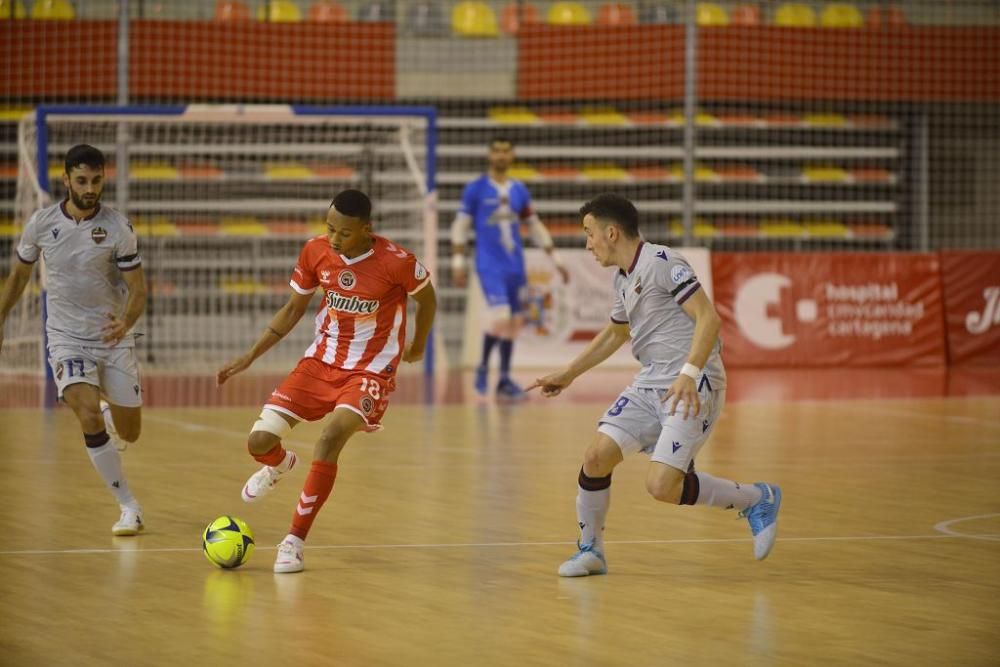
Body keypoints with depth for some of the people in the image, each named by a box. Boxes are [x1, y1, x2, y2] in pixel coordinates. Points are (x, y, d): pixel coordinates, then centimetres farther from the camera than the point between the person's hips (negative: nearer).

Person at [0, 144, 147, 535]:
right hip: (66, 338, 0)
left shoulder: (117, 227, -10)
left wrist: (126, 322, -28)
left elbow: (138, 289, -8)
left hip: (114, 339, 1)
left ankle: (105, 410, 45)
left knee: (129, 433, 5)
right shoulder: (41, 223, -6)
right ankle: (128, 507, -14)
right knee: (89, 416, -24)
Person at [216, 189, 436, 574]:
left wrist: (418, 348, 16)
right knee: (260, 441, -6)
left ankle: (295, 541, -15)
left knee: (331, 438, -29)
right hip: (321, 361, 4)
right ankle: (279, 465, 36)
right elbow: (293, 309, 7)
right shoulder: (316, 252, -8)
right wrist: (248, 358, 3)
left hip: (370, 371, -4)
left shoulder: (396, 262, -21)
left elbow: (426, 298, 1)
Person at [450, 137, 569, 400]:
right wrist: (458, 262, -6)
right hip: (490, 266, -5)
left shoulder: (519, 191, 11)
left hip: (515, 267, 5)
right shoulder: (475, 189, -2)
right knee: (500, 318, -18)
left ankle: (504, 380, 15)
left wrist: (555, 259, 15)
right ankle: (483, 367, 5)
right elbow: (460, 226, 0)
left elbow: (535, 226, 18)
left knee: (513, 322, 6)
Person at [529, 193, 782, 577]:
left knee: (662, 486, -19)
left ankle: (757, 499, 1)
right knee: (597, 456, -6)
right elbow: (615, 333, 36)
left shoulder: (662, 262, -11)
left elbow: (708, 318, -18)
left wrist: (689, 375, -28)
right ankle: (590, 549, 12)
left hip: (692, 388, -8)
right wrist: (568, 374, 38)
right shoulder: (622, 279, 17)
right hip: (649, 384, 8)